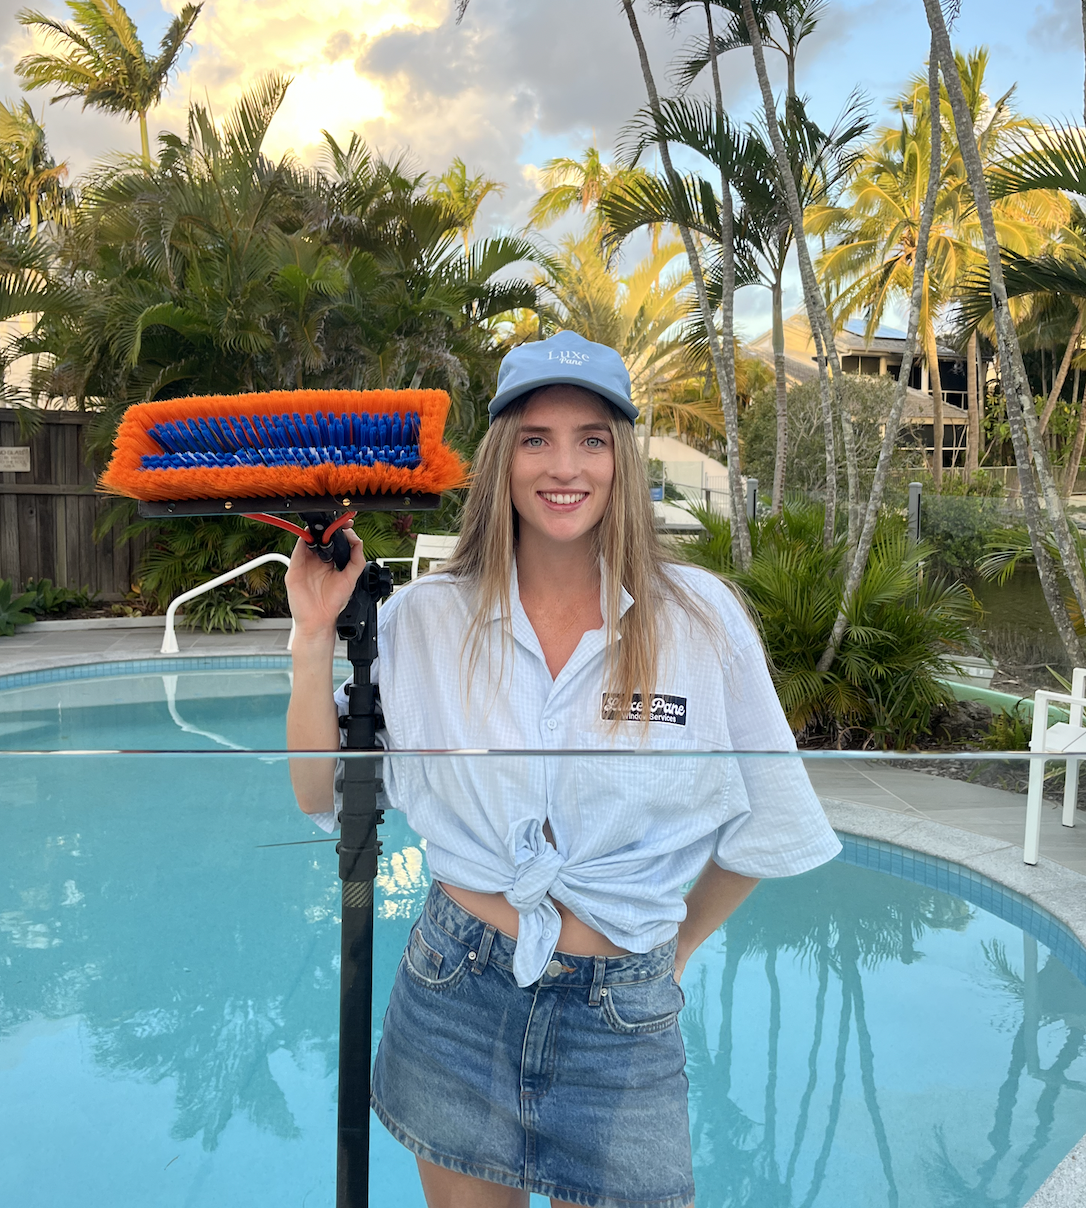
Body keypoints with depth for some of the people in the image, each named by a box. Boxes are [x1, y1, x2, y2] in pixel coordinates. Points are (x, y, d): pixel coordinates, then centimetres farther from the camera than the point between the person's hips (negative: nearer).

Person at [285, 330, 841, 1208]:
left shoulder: (701, 617, -8)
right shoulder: (423, 619, -4)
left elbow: (763, 824, 2)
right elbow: (323, 798, -4)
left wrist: (671, 950, 9)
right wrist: (316, 637, -10)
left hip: (622, 1025, -1)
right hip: (453, 995, 1)